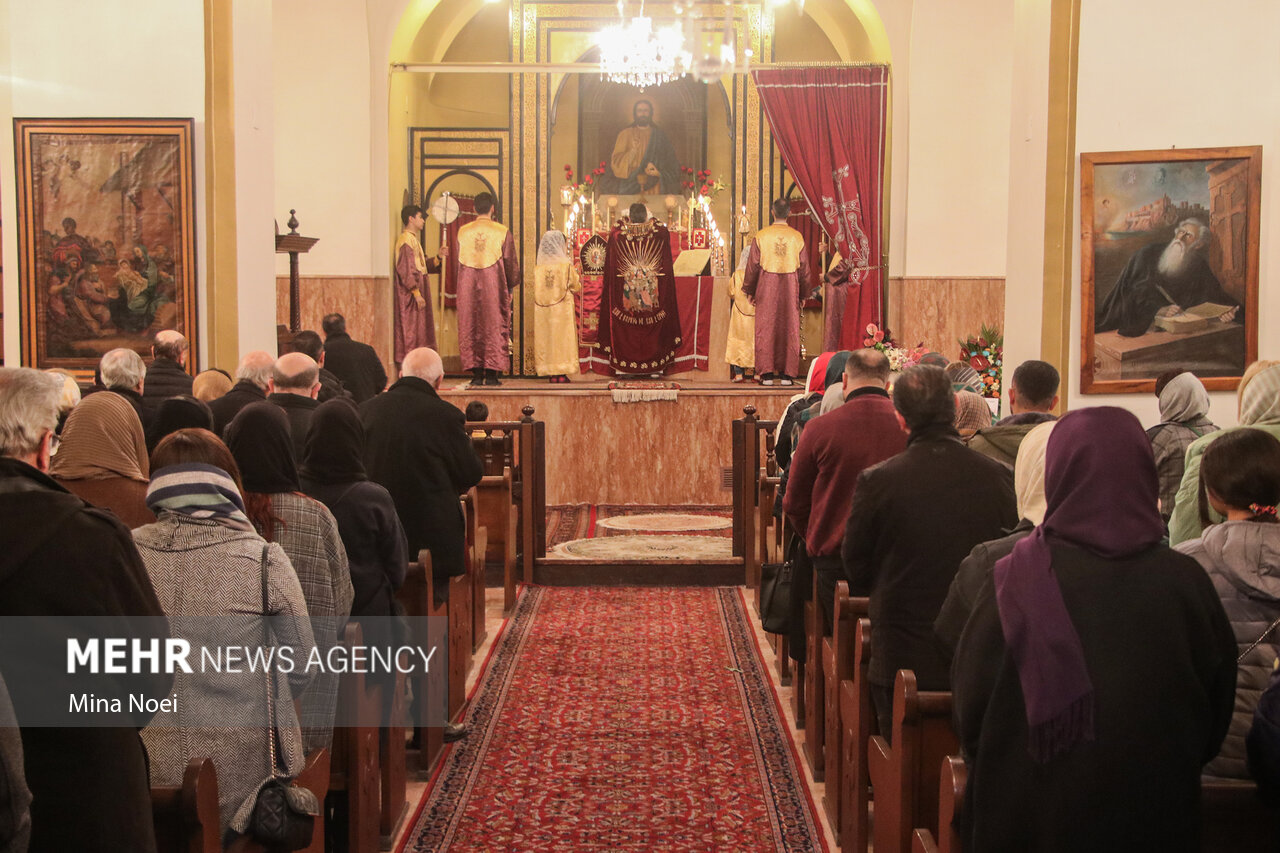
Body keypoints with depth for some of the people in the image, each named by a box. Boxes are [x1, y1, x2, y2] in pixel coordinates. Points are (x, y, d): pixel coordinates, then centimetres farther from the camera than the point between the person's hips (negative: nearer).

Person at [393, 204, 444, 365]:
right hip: (410, 296, -10)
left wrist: (438, 256, 7)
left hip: (417, 293, 10)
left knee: (418, 332, 10)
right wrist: (417, 293, -24)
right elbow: (406, 269, -20)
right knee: (411, 333, -9)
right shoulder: (406, 240, -14)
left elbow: (422, 265, 20)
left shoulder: (413, 240, 18)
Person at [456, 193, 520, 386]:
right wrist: (510, 286, 14)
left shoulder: (463, 232, 3)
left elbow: (459, 263, 12)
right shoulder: (502, 232, -4)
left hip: (468, 289, 2)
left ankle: (477, 373, 3)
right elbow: (511, 263, 1)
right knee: (494, 327, 2)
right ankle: (492, 373, -2)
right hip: (494, 288, -2)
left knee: (471, 328, 6)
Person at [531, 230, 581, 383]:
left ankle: (552, 374, 6)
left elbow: (537, 290, 8)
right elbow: (577, 287, 2)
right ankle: (562, 374, 0)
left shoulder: (538, 268, 2)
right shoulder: (566, 266, -8)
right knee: (562, 338, 2)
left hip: (543, 312, 3)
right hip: (562, 310, -3)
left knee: (546, 338, 6)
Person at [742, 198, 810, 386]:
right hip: (790, 288, 1)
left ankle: (767, 374, 2)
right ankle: (786, 374, 5)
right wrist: (803, 293, 16)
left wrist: (749, 291, 9)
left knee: (765, 330, 4)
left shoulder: (761, 236, -5)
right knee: (789, 330, 6)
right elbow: (804, 268, 5)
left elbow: (753, 265, -1)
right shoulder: (797, 237, 0)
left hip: (766, 287, -1)